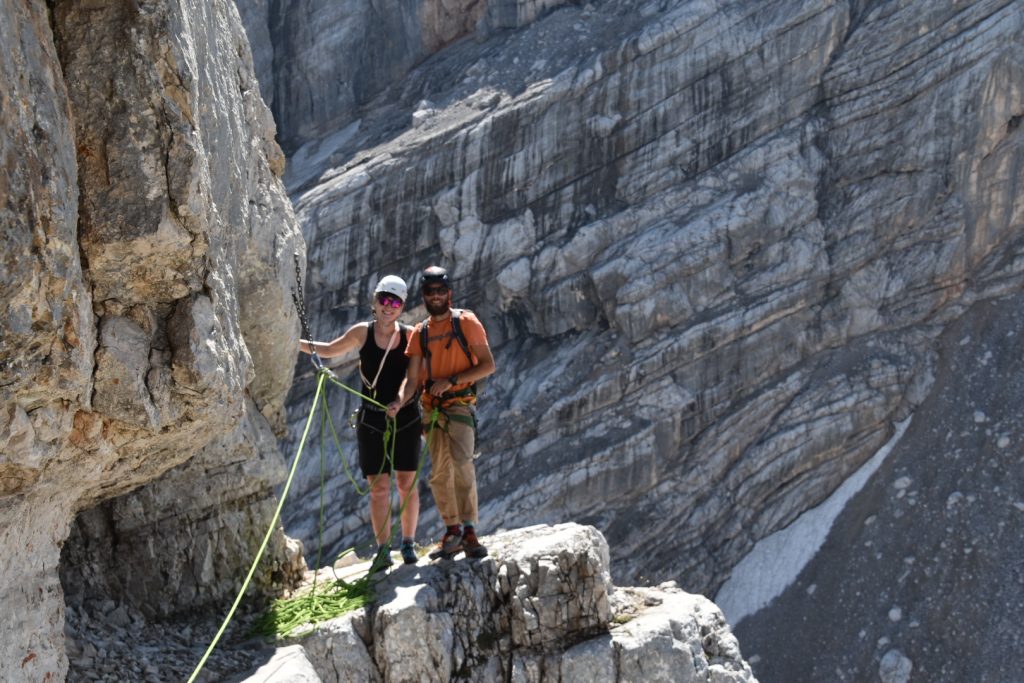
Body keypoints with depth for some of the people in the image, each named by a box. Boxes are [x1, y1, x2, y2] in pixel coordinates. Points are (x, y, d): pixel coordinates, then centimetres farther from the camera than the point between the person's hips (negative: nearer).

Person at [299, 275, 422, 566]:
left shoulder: (410, 336, -3)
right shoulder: (362, 333, 0)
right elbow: (331, 350, 16)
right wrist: (295, 342, 9)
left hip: (406, 419, 0)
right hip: (372, 420, 0)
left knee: (407, 483, 2)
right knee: (378, 487, -2)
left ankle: (408, 544, 12)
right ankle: (383, 548, 0)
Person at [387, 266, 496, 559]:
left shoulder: (466, 322, 1)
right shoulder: (420, 332, 13)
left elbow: (488, 365, -4)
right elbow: (412, 378, 8)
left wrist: (451, 380, -14)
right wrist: (399, 401, -13)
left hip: (460, 405, -5)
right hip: (432, 410, 5)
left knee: (462, 464, -21)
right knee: (439, 474, 5)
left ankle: (469, 531, -23)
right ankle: (452, 532, 13)